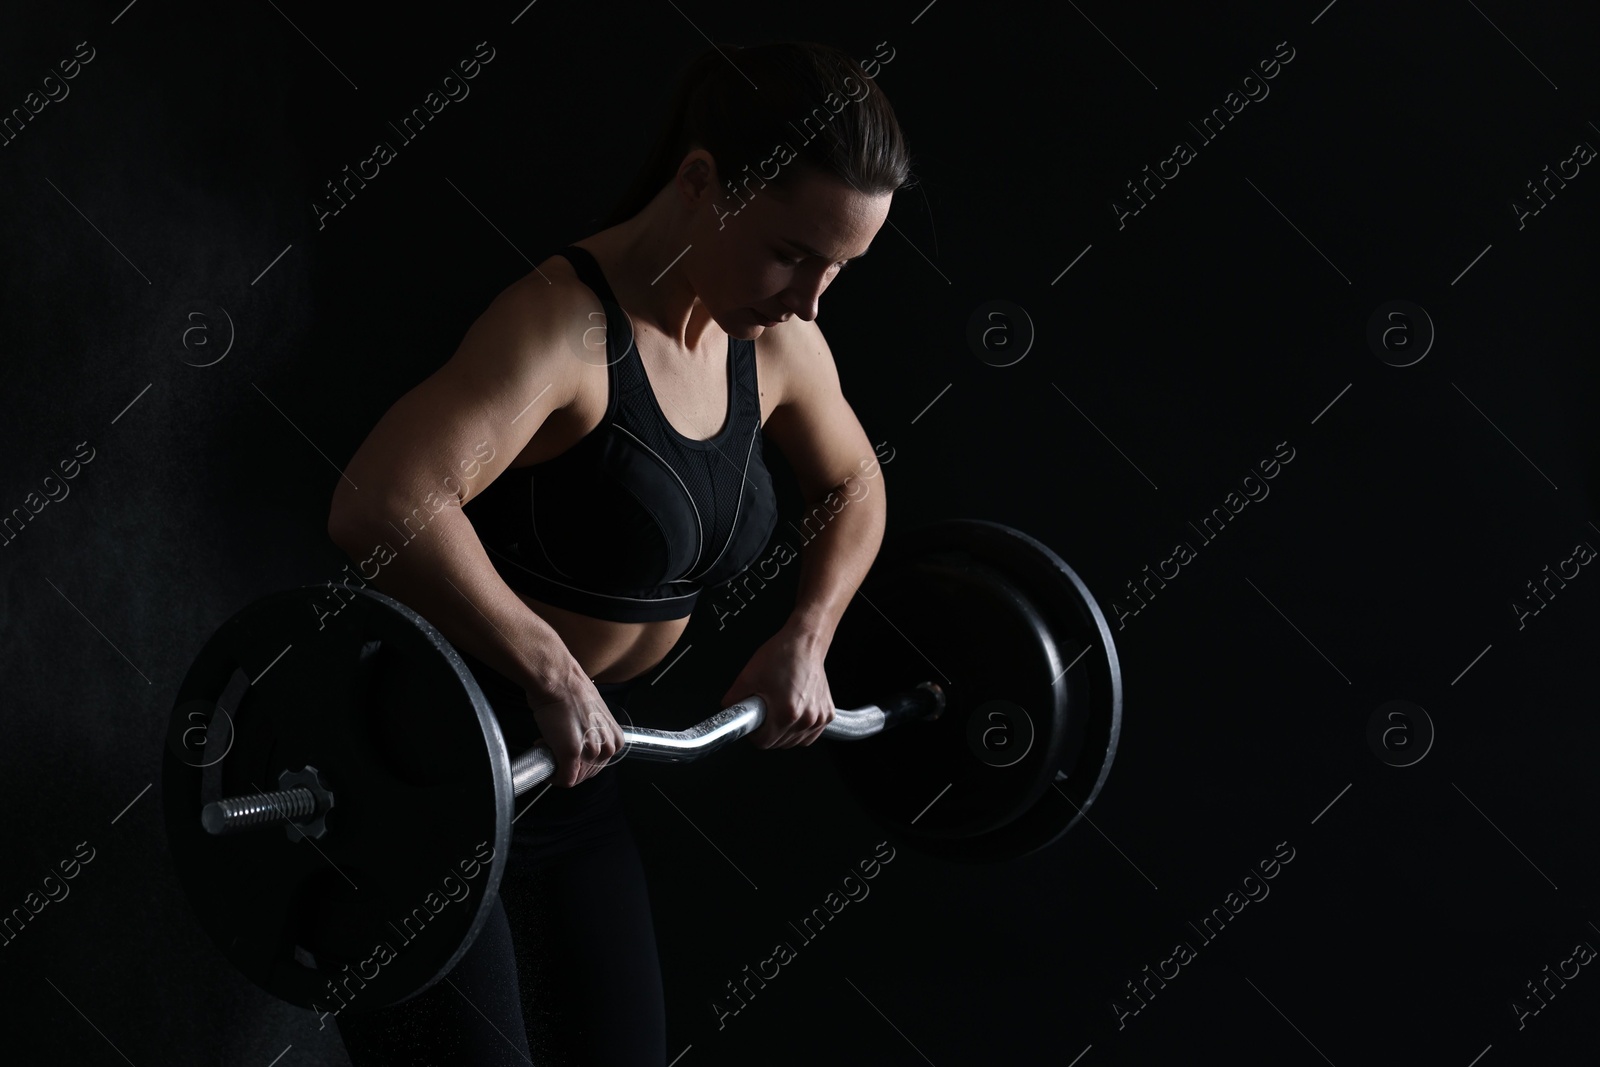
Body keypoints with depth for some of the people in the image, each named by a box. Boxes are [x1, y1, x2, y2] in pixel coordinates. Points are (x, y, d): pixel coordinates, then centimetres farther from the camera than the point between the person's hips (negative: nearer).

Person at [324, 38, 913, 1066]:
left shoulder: (777, 344, 0)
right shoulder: (567, 324, -24)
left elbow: (855, 486, 21)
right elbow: (381, 505, -40)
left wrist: (807, 637, 6)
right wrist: (549, 674, -35)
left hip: (574, 758, 8)